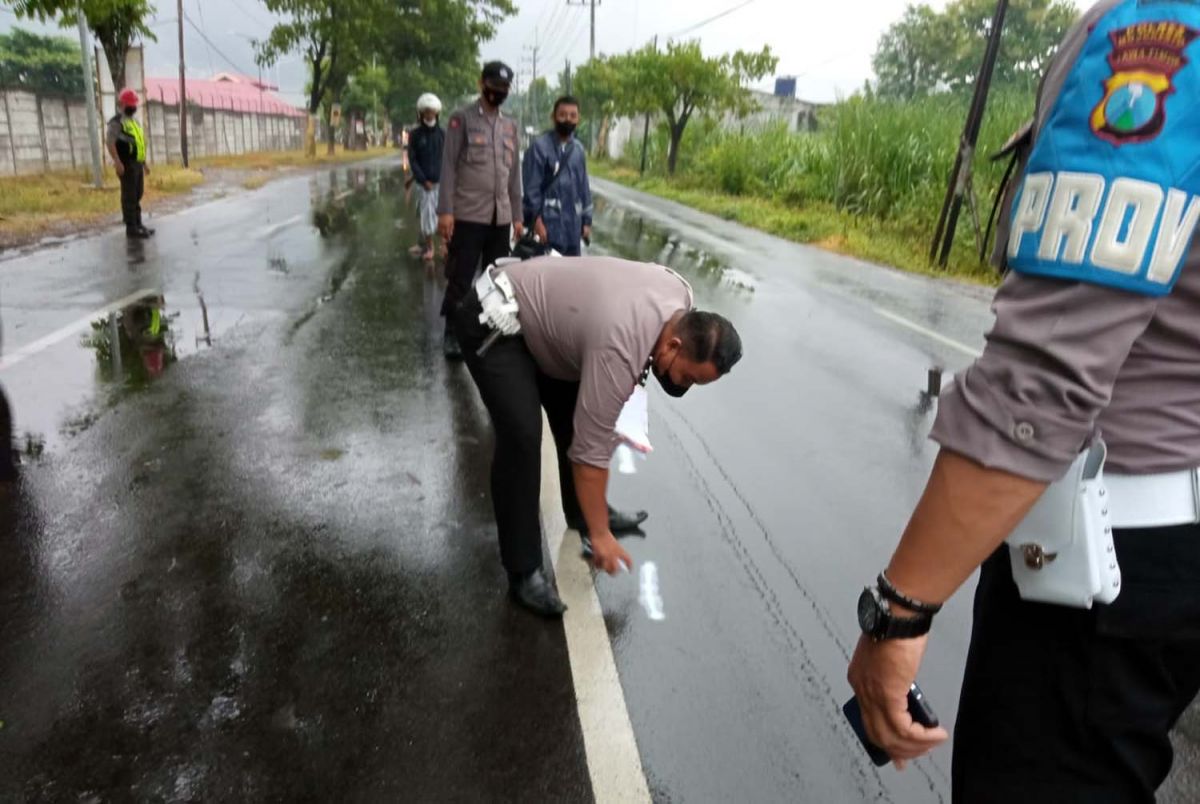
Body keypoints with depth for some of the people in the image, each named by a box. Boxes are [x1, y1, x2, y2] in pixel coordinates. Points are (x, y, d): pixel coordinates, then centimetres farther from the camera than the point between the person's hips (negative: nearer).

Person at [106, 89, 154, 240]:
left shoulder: (134, 121, 18)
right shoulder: (117, 122, -10)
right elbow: (109, 142, -17)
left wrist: (145, 162, 20)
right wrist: (117, 162, -25)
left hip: (137, 164, 9)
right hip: (127, 164, -9)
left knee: (137, 195, 11)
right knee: (129, 196, -7)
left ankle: (138, 224, 18)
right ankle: (131, 228, -6)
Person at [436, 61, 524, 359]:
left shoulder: (510, 126, 15)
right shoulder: (462, 118, 0)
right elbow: (448, 166, -6)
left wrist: (517, 216, 13)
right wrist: (445, 211, -13)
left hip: (500, 218, 5)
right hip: (467, 215, -5)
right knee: (460, 280, -1)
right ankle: (452, 335, 10)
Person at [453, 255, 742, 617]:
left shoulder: (680, 296, -9)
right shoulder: (619, 350, -32)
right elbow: (591, 450, -26)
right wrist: (600, 535, -19)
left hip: (539, 310, 9)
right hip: (493, 318, -9)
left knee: (577, 415, 11)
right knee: (522, 436, -19)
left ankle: (583, 512, 29)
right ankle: (523, 571, -9)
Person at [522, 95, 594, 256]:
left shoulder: (578, 149, 12)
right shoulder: (540, 146, -7)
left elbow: (583, 187, 15)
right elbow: (531, 187, -9)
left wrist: (587, 220, 12)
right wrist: (536, 219, -15)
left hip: (573, 223, 6)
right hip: (548, 221, -6)